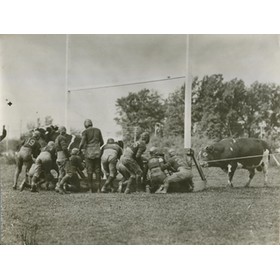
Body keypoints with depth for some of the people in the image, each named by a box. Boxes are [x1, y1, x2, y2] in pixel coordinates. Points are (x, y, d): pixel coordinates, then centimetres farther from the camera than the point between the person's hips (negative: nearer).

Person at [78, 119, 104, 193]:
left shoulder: (85, 132, -4)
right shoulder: (98, 130, 8)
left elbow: (82, 143, -12)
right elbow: (102, 142, 12)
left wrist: (79, 150, 5)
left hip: (89, 153, -3)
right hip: (97, 152, 3)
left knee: (89, 171, 4)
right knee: (97, 171, 8)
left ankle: (91, 189, 3)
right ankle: (98, 188, 5)